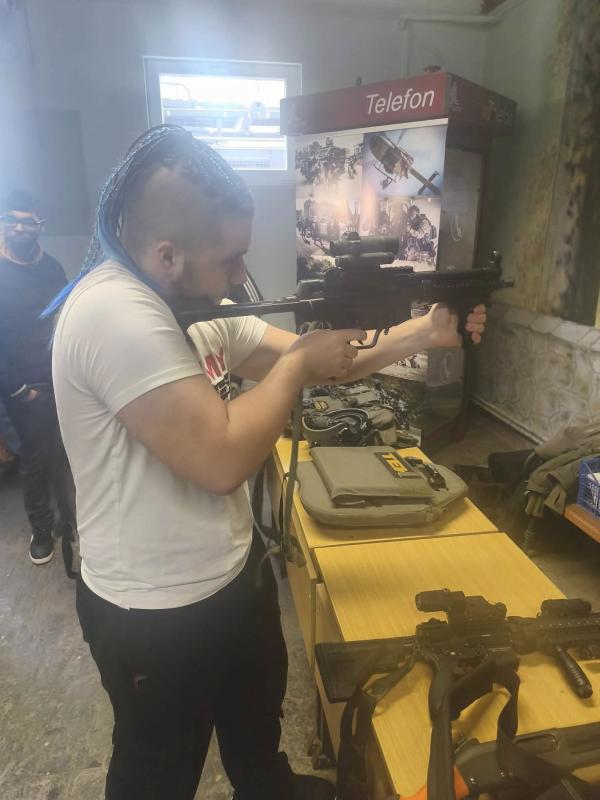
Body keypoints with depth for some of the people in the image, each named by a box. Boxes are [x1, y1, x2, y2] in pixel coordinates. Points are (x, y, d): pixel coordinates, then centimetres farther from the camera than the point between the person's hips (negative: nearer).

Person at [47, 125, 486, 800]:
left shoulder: (196, 304, 0)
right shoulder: (115, 312, -29)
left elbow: (319, 365, 5)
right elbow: (223, 459, -33)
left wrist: (426, 332, 0)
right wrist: (297, 362, -19)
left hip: (233, 570, 9)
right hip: (156, 617, -8)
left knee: (258, 706, 34)